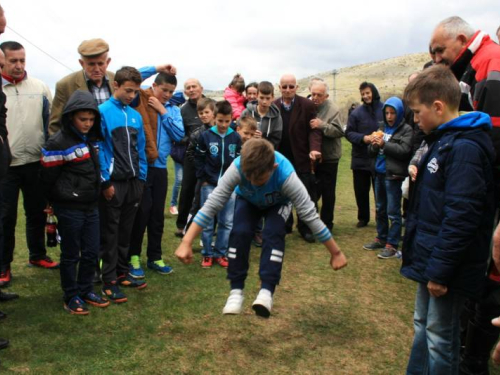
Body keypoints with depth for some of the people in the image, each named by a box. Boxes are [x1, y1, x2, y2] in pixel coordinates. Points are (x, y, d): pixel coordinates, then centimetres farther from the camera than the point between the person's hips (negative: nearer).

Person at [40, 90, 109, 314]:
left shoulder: (91, 138, 8)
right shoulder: (58, 143, -15)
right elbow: (48, 178, -9)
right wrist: (57, 203, 2)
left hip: (91, 206, 7)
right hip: (69, 209, -6)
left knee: (92, 252, 11)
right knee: (71, 254, 5)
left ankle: (85, 291, 27)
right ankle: (71, 297, 19)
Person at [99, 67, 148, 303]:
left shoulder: (135, 115, 10)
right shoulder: (103, 112, -8)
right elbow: (98, 149, -10)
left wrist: (142, 177, 9)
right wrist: (106, 181, -12)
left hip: (133, 182, 6)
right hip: (113, 183, -6)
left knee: (125, 231, 15)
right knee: (110, 233, 3)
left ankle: (122, 273, 27)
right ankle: (109, 281, 11)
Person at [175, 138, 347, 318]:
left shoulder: (286, 175, -44)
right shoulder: (237, 167, -41)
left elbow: (310, 214, -36)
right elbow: (212, 203, -38)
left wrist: (336, 253, -29)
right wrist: (186, 242, -41)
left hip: (278, 203, -1)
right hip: (247, 200, 1)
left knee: (273, 234, -28)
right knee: (240, 233, -23)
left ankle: (267, 290, -19)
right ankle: (236, 290, -9)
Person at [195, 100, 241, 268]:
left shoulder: (236, 137, 1)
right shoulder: (206, 136, -5)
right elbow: (198, 159, 1)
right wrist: (203, 179, -3)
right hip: (209, 185, -2)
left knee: (227, 222, 6)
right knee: (207, 222, 4)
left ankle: (220, 253, 18)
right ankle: (207, 254, 17)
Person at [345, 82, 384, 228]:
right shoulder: (356, 112, -3)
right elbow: (349, 133, -2)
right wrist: (363, 138, -17)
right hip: (360, 159, 2)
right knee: (361, 191, 13)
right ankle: (363, 218, 30)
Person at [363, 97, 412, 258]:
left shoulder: (406, 130, -5)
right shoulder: (382, 128, 12)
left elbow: (404, 150, -18)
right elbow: (371, 152, 12)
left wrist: (384, 144, -20)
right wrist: (373, 145, -10)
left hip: (393, 175, -7)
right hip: (379, 173, 7)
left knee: (392, 212, -2)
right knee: (380, 209, 17)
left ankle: (392, 245, 5)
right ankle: (381, 239, 29)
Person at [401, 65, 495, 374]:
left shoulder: (465, 148, -22)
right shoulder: (443, 141, 10)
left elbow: (461, 216, -26)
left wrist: (439, 269, -22)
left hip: (447, 267, -10)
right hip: (429, 258, 10)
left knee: (440, 338, 6)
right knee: (423, 326, 21)